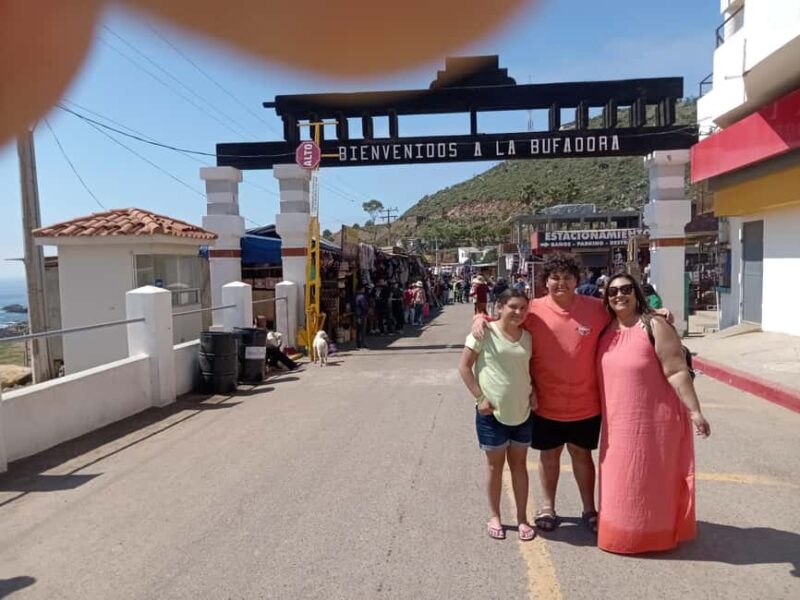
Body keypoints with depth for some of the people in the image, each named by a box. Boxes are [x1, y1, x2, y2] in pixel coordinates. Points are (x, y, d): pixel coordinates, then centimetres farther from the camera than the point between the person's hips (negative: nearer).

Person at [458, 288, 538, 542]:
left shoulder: (527, 336, 3)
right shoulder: (485, 332, -12)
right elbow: (464, 366, -10)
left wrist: (534, 392, 1)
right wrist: (480, 397, -13)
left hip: (522, 411, 4)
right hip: (492, 412, -4)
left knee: (519, 464, 15)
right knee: (495, 465, 11)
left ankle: (522, 518, 29)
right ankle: (494, 516, 28)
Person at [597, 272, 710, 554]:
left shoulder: (654, 326, -14)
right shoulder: (607, 330, 5)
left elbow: (677, 371, -18)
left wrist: (694, 411, -21)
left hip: (653, 419, -6)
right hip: (618, 422, 7)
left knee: (651, 480, 7)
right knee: (622, 481, 18)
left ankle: (652, 533, 25)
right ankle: (624, 531, 35)